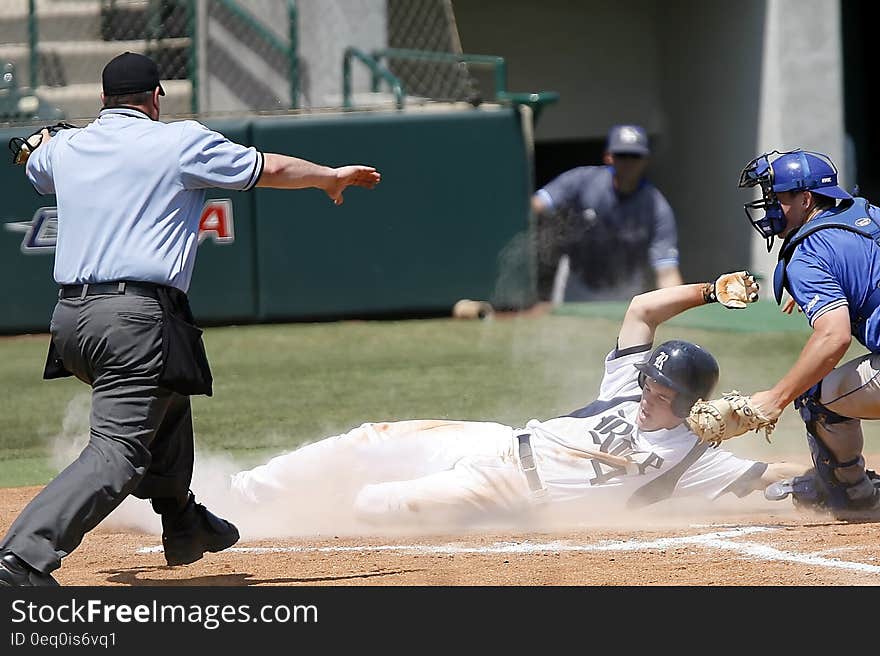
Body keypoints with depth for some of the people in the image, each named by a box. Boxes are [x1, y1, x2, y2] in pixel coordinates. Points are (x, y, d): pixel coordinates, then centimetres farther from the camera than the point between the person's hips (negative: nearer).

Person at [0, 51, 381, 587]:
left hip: (68, 317, 7)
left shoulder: (63, 148, 15)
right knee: (118, 450, -14)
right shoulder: (180, 142, 0)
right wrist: (332, 177, 26)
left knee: (165, 398, 31)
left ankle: (182, 524, 41)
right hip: (136, 319, -7)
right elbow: (270, 170, 8)